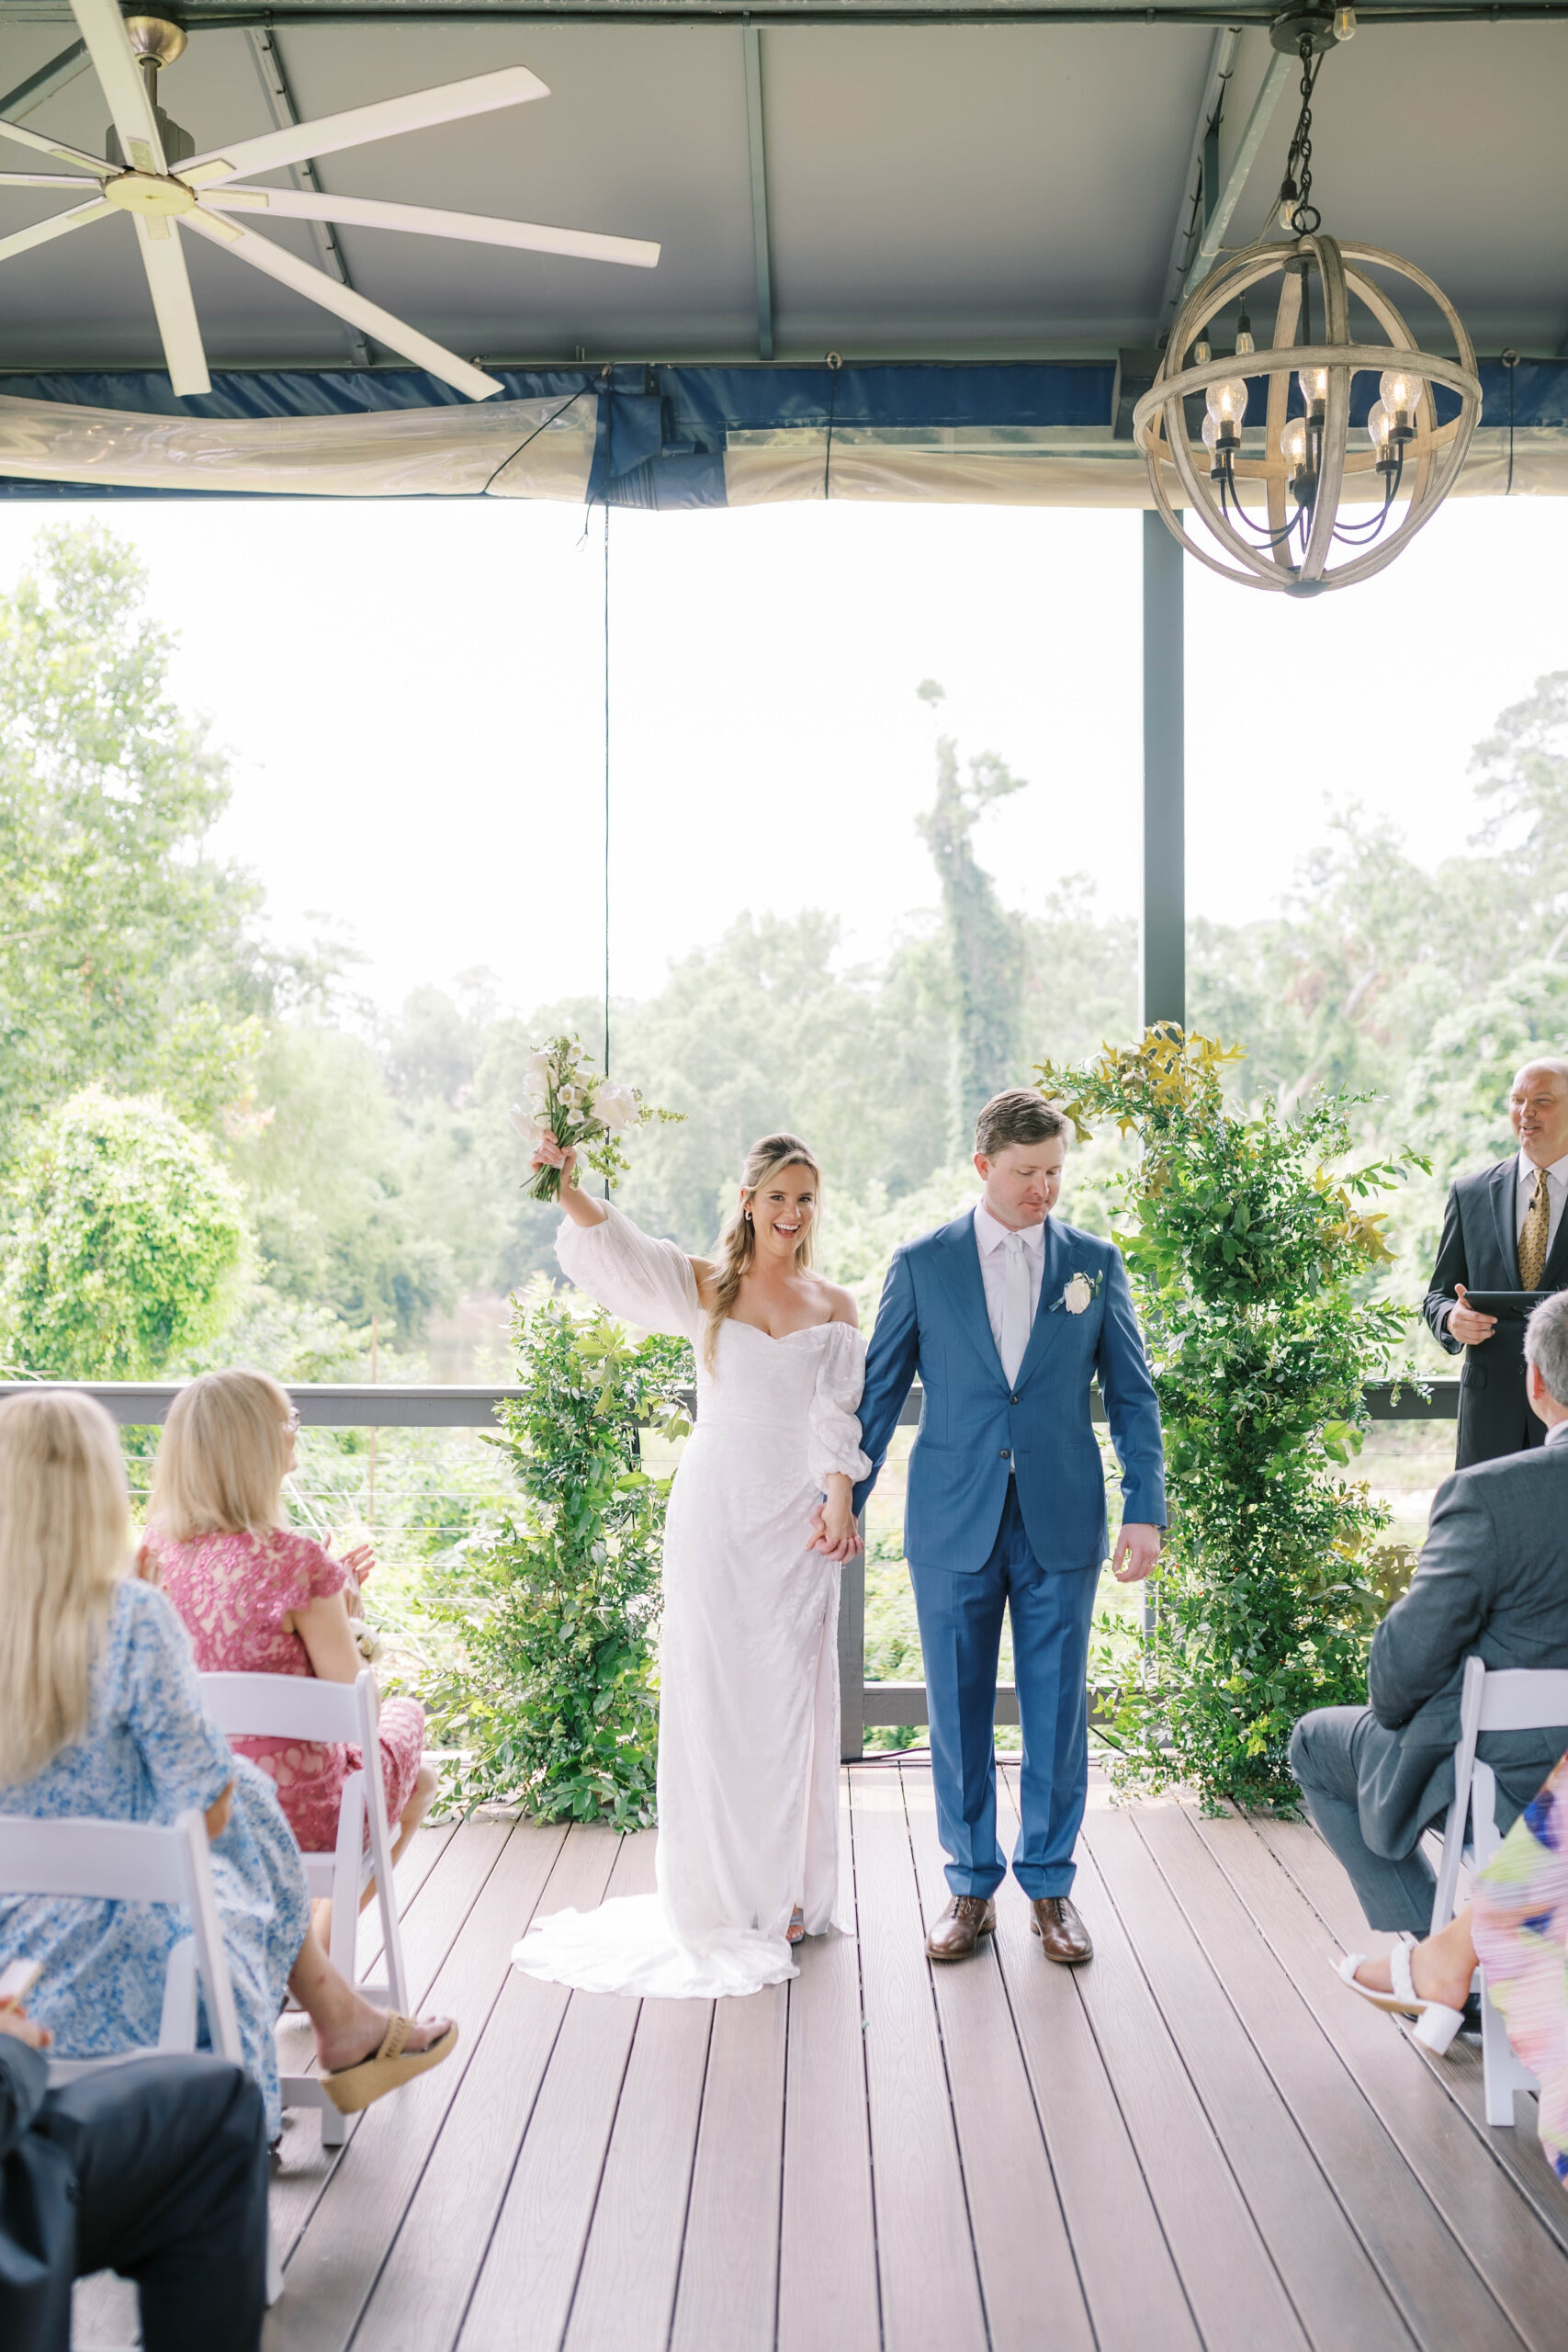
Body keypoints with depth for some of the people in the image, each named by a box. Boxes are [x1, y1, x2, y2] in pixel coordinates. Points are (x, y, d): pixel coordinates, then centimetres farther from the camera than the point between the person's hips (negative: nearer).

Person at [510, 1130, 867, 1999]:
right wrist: (567, 1185, -29)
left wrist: (840, 1498, -16)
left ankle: (787, 1891, 17)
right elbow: (613, 1242, -12)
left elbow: (834, 1416, 0)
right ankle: (716, 1897, 13)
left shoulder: (834, 1308, 9)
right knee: (710, 1691, 1)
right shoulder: (704, 1285, 3)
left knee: (790, 1696, 4)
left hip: (796, 1516, 1)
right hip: (714, 1503, -1)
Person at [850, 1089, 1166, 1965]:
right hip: (953, 1525, 0)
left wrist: (1145, 1509, -2)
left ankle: (1051, 1884, 21)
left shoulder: (1096, 1262, 4)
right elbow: (880, 1391, 6)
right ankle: (972, 1886, 20)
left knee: (1058, 1711, 6)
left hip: (1061, 1522, 0)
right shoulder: (922, 1264, 2)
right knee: (958, 1712, 6)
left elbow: (1134, 1394, 5)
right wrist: (844, 1499, 4)